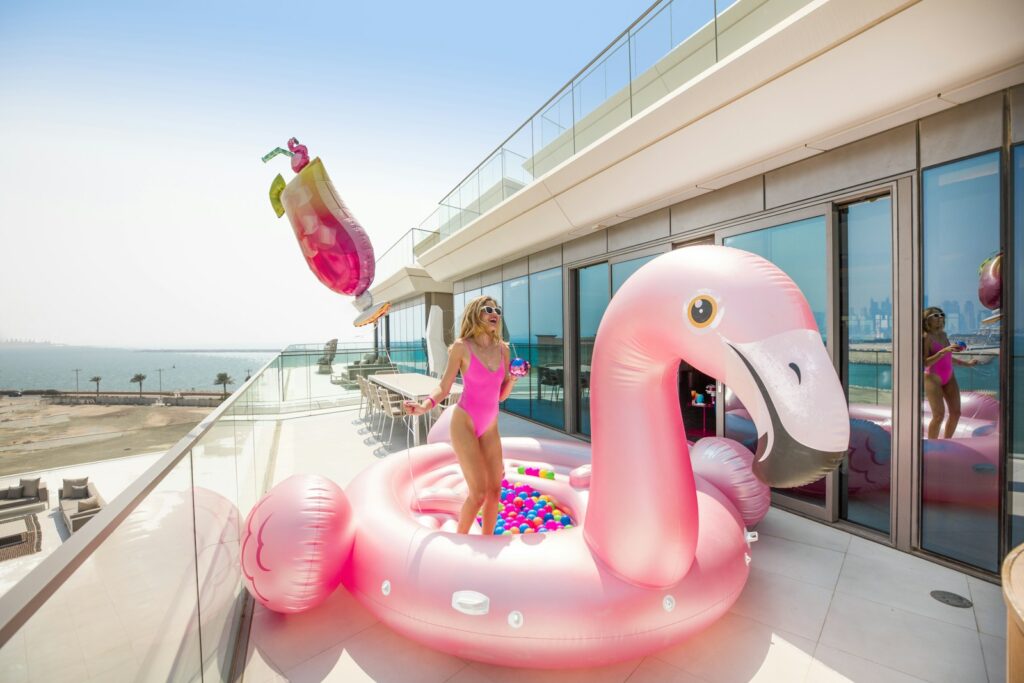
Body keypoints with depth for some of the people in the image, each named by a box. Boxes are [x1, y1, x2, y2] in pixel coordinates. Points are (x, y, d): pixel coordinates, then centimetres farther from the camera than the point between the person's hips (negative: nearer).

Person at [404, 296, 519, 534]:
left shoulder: (502, 349, 3)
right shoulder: (462, 347, -10)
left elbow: (501, 395, 8)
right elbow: (444, 387, -8)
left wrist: (513, 378, -9)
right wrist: (424, 406, -25)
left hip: (490, 427, 5)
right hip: (465, 425, -5)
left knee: (495, 489, 10)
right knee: (479, 493, -5)